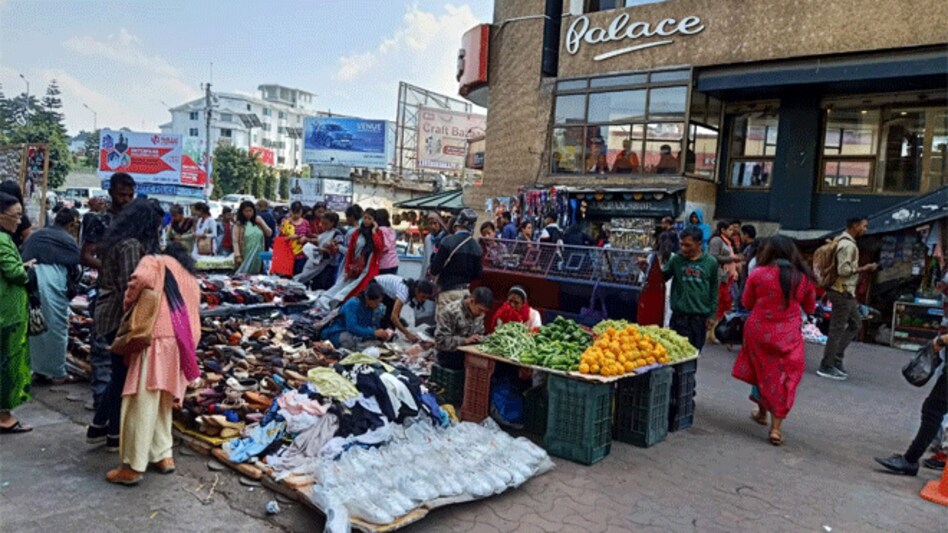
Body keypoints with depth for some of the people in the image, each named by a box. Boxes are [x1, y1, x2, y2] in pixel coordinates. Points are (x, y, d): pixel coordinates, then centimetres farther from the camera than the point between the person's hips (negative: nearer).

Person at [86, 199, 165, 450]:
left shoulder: (118, 240, 12)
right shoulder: (132, 245, -19)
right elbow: (129, 288, -23)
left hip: (110, 314, 10)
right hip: (119, 317, -10)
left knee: (121, 373, 18)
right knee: (124, 375, 2)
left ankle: (98, 427, 28)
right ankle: (115, 435, 14)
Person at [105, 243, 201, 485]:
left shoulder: (155, 261, 11)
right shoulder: (192, 281, 28)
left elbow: (142, 278, -14)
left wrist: (128, 303, 2)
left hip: (157, 340, -7)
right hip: (182, 347, 7)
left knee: (142, 405, -3)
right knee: (163, 404, 19)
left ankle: (133, 467, 1)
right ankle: (163, 456, 23)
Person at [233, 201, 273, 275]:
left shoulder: (258, 221, 10)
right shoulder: (239, 225, -1)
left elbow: (269, 234, 10)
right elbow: (235, 241, -6)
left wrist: (261, 223, -1)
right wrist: (237, 256, -15)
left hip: (259, 257, 4)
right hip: (245, 257, -4)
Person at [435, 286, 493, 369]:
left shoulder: (479, 312, 2)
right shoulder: (450, 311, -18)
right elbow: (441, 340, -21)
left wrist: (481, 338, -7)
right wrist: (465, 340, -28)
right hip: (449, 354, -6)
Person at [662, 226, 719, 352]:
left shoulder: (711, 262, 1)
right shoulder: (676, 259, 0)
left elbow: (714, 290, 6)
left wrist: (711, 314, 5)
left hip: (700, 317, 1)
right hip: (679, 316, -1)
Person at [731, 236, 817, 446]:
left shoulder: (758, 274, -8)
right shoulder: (804, 278, -3)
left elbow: (747, 302, 3)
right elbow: (810, 309, 10)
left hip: (759, 332, 0)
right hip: (788, 336, 1)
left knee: (763, 372, 20)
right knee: (784, 379, 8)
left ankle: (762, 411, 36)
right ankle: (776, 427, 6)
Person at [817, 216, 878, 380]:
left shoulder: (842, 241, 14)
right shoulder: (848, 245, -18)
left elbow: (840, 267, 18)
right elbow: (843, 270, -25)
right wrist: (864, 268, -15)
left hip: (845, 291, 10)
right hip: (843, 292, -10)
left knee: (855, 323, 18)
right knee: (837, 329, -3)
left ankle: (837, 358, 20)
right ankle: (826, 367, 4)